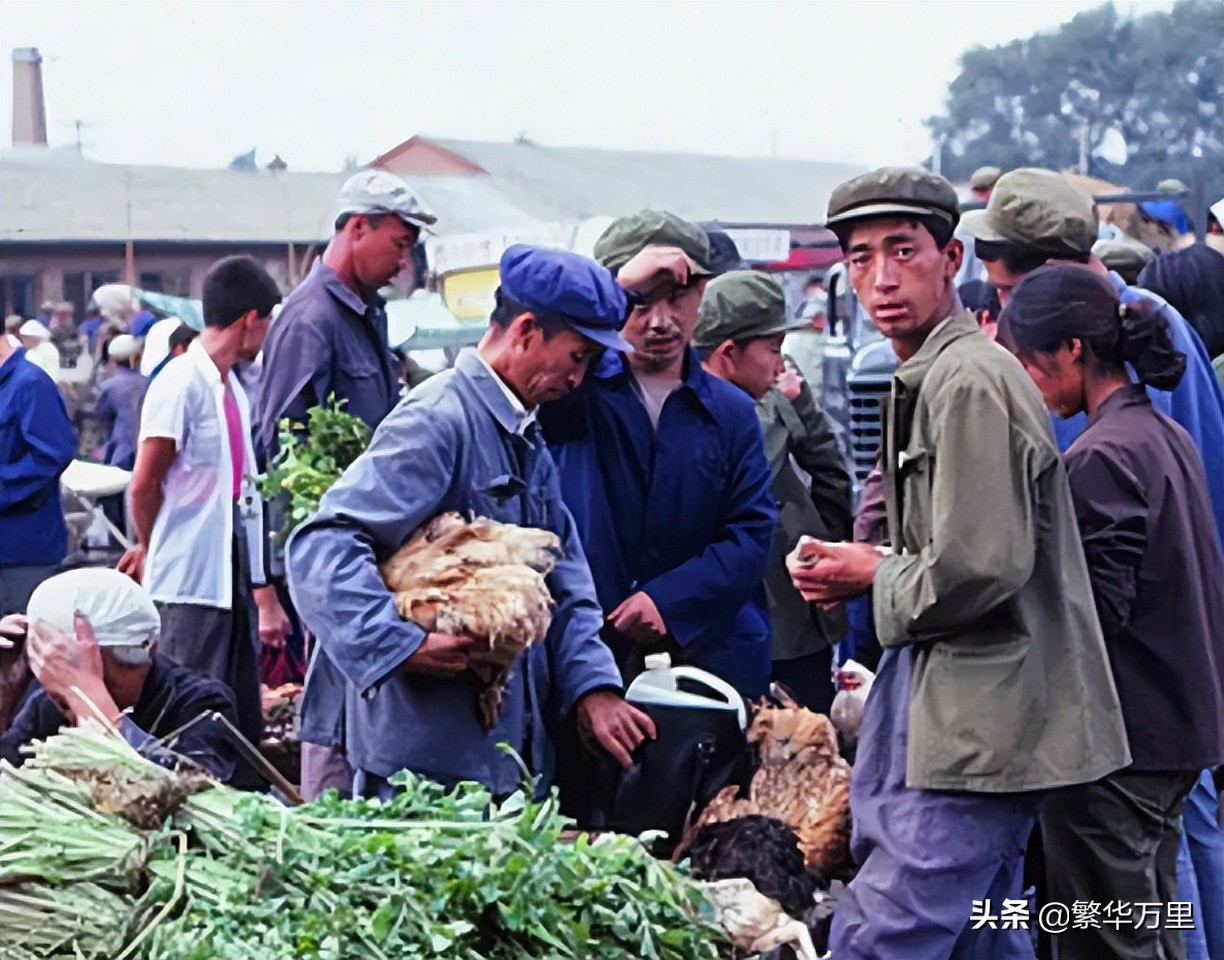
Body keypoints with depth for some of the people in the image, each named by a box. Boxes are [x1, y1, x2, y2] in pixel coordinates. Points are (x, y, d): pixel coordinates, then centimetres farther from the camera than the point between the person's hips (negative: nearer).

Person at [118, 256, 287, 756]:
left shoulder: (233, 391, 14)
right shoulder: (181, 383, -12)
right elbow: (143, 487, -10)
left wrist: (265, 595, 17)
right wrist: (152, 551, 7)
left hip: (233, 583, 8)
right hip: (190, 584, -8)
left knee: (243, 728, 11)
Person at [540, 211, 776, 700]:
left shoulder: (730, 412, 10)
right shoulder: (573, 391, 5)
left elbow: (752, 532, 3)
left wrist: (670, 598, -10)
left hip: (709, 654, 2)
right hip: (582, 652, -2)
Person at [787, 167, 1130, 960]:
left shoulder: (971, 381, -17)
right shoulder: (926, 377, 16)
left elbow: (981, 567, -24)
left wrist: (876, 578, -8)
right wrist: (850, 568, 9)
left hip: (979, 722, -11)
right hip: (962, 704, 11)